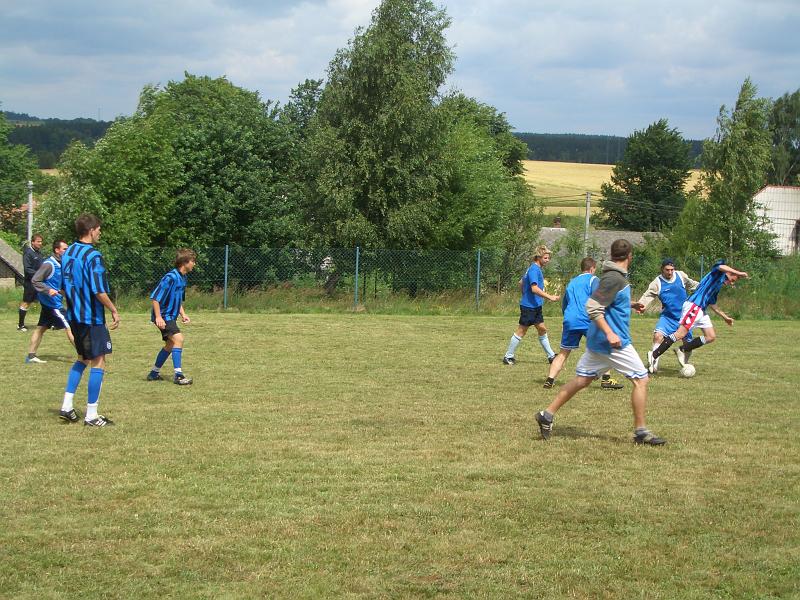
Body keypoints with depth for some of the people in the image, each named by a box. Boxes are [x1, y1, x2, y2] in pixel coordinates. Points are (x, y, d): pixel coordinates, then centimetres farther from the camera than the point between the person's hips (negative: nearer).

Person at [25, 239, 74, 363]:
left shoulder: (60, 264, 10)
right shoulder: (49, 264, -17)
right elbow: (35, 280, -17)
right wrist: (48, 290, -26)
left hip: (52, 302, 9)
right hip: (52, 302, -9)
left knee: (41, 328, 11)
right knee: (69, 327, -9)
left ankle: (31, 355, 16)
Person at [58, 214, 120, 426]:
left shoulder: (67, 254, 8)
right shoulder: (93, 256, -17)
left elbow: (63, 288, 15)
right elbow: (99, 291, -20)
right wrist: (114, 311, -8)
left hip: (74, 316, 8)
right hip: (92, 318, -8)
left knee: (82, 359, 22)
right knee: (98, 363, 0)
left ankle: (66, 406, 17)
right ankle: (91, 415, 2)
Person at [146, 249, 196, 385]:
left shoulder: (183, 278, 8)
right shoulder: (170, 278, -21)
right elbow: (155, 297, -22)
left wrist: (182, 314, 10)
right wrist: (158, 317, -25)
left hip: (171, 316, 10)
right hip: (163, 316, -10)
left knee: (170, 344, 17)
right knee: (178, 338, -22)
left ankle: (154, 373, 30)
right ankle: (178, 375, -20)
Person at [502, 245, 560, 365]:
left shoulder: (538, 269, 13)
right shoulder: (534, 270, -18)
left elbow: (521, 283, 23)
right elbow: (534, 288, -29)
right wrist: (549, 297, -31)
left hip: (535, 306, 10)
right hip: (528, 306, -10)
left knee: (542, 329, 12)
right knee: (521, 331, -2)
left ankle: (551, 356, 18)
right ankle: (508, 356, 6)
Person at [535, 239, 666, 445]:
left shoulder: (615, 276, 12)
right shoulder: (614, 278, -17)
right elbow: (593, 307, -23)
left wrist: (630, 304, 27)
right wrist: (610, 333, -29)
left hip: (597, 341, 10)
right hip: (614, 342, -10)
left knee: (581, 380, 13)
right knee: (641, 379, -2)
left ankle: (547, 415, 13)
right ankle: (640, 432, 2)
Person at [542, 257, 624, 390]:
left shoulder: (571, 282, 25)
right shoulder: (592, 279, 6)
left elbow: (564, 304, 30)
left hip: (569, 320, 5)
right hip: (587, 320, -5)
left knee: (563, 353, 11)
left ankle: (550, 380, -3)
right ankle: (606, 380, -1)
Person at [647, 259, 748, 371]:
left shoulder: (719, 285, 28)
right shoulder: (717, 273, 2)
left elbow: (712, 303, 35)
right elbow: (721, 267, -24)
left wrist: (724, 317, 39)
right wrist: (739, 273, -24)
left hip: (701, 310, 10)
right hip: (693, 306, -10)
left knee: (711, 337, 6)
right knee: (681, 333, -17)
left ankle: (682, 350, 7)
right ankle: (654, 355, -17)